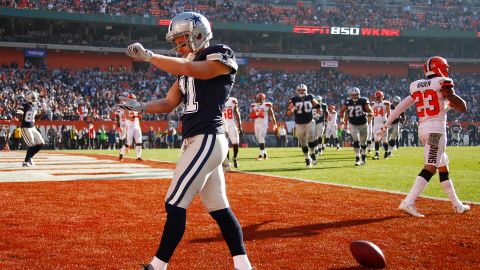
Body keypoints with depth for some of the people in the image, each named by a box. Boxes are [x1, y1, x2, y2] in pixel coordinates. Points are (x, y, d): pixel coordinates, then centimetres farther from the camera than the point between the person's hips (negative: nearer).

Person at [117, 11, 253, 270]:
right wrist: (140, 107, -1)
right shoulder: (187, 65, 18)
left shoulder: (221, 56, -7)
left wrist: (148, 56, -19)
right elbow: (168, 104, 17)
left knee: (175, 205, -8)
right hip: (196, 142, 9)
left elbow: (188, 69, -25)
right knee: (219, 208, 9)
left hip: (206, 140, -9)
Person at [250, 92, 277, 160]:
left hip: (264, 124, -5)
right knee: (258, 139, 8)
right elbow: (252, 116, 8)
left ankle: (261, 154, -12)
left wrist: (275, 124, 0)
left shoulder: (267, 106, -2)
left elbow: (272, 115, 2)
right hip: (256, 125, 5)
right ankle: (265, 153, 20)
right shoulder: (253, 106, 9)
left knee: (261, 139, -13)